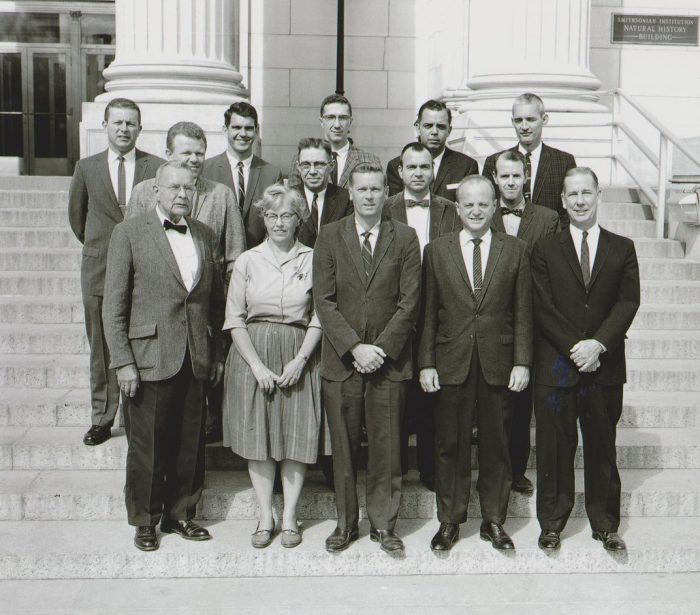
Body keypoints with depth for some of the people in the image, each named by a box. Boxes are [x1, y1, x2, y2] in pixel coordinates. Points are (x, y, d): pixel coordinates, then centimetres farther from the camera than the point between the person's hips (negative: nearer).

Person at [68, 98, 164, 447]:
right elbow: (76, 215, 18)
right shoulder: (87, 168, 7)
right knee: (101, 348, 8)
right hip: (99, 271, 2)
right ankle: (102, 419, 18)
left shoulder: (156, 168, 1)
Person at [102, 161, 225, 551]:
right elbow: (114, 305, -4)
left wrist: (218, 353, 11)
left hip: (196, 359, 4)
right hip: (150, 357, -4)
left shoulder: (207, 237, 10)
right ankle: (145, 521, 23)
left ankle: (181, 514, 28)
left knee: (190, 444, 10)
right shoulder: (130, 233, -2)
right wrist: (123, 362, -9)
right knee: (147, 446, 5)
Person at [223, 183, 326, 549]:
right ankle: (265, 517, 14)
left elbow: (319, 317, 0)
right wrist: (257, 365, -9)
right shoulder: (247, 261, 3)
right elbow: (235, 319, 1)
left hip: (299, 357, 0)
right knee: (258, 437, 3)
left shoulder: (312, 260, 1)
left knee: (298, 437, 2)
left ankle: (289, 517, 13)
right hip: (253, 356, 1)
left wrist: (300, 360, -11)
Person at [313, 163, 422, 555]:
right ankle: (346, 523, 22)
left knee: (386, 446, 5)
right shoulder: (330, 236, 5)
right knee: (344, 447, 7)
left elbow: (410, 301, 0)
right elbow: (324, 301, -1)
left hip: (390, 359, 0)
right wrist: (354, 347, -10)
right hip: (341, 359, 1)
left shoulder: (405, 238, 5)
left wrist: (382, 348, -9)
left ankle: (384, 524, 20)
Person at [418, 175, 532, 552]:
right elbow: (428, 313, 4)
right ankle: (449, 521, 20)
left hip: (498, 363, 0)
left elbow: (523, 312, 4)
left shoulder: (516, 250, 5)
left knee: (496, 446, 9)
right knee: (450, 445, 6)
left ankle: (493, 521, 23)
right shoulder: (436, 251, 5)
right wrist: (426, 363, -2)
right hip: (451, 363, 0)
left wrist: (522, 362, -3)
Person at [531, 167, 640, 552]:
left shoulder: (622, 248, 9)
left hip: (605, 365, 1)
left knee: (602, 446, 9)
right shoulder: (545, 249, 7)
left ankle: (605, 524, 22)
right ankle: (552, 523, 17)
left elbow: (628, 302, -1)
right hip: (555, 363, -1)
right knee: (554, 447, 4)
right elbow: (542, 307, -1)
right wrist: (573, 348, -11)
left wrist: (599, 344, -14)